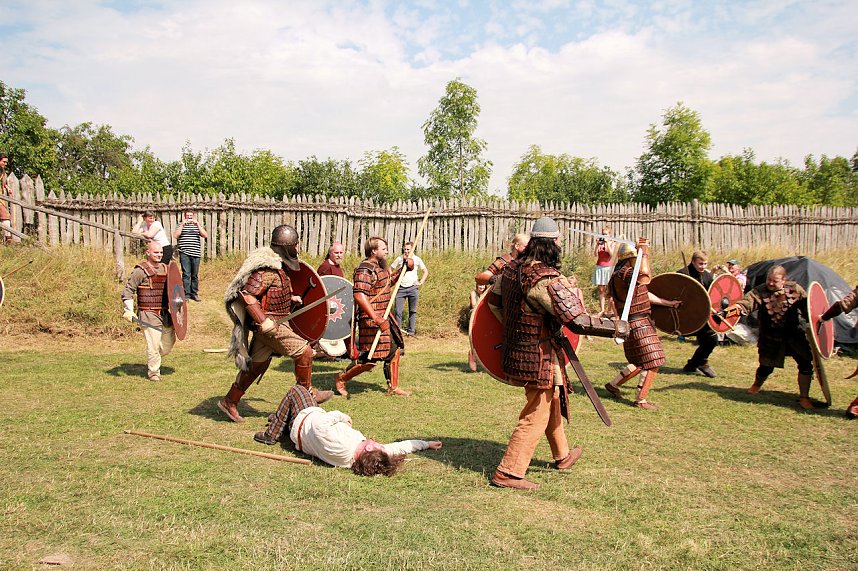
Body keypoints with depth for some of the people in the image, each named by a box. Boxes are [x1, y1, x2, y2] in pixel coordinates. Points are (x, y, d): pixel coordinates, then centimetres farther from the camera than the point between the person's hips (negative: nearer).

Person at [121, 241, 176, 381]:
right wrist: (129, 310, -16)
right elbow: (128, 291, -7)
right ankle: (153, 372, 9)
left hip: (165, 313, 7)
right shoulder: (140, 271, -7)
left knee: (169, 342, 13)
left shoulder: (165, 269, 13)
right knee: (153, 344, -6)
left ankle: (152, 361, 37)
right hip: (148, 314, -7)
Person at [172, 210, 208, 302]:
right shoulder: (180, 225, 12)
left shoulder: (197, 225, 16)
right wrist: (182, 225, -9)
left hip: (196, 253, 2)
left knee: (195, 275, 6)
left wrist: (197, 224, -8)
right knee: (186, 274, -7)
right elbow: (175, 236, -4)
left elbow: (205, 235, 0)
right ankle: (186, 294, -4)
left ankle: (194, 294, 14)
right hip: (184, 253, -2)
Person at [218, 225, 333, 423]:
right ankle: (306, 392, 10)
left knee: (257, 364, 15)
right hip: (269, 323, -10)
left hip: (271, 323, 10)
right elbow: (247, 294, -25)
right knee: (304, 351, -6)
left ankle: (229, 402, 25)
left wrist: (290, 298, 15)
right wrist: (263, 321, -27)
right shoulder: (267, 269, -20)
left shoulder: (278, 264, 12)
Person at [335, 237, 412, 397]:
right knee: (370, 359, -7)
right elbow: (359, 295, -29)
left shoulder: (381, 266, 12)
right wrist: (376, 319, -33)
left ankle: (393, 387, 26)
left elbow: (389, 281, 30)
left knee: (394, 350, 15)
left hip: (384, 316, 10)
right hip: (370, 319, -10)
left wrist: (404, 269, 14)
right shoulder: (365, 270, -19)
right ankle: (341, 378, 13)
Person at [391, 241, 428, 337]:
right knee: (398, 311, -4)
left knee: (412, 311, 6)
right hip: (401, 288, 0)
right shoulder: (399, 259, 2)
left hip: (413, 288, 0)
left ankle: (411, 331, 15)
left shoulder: (417, 259, 2)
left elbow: (425, 272, 12)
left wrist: (420, 282, 2)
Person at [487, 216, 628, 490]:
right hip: (540, 358, -9)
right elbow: (580, 322, -28)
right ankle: (507, 473, 10)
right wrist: (618, 327, -15)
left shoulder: (511, 268, -1)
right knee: (536, 415, 4)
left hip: (516, 351, 9)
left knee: (551, 403, 26)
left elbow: (493, 300, 14)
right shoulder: (548, 280, -26)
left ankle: (562, 455, 45)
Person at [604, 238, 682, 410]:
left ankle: (613, 384, 28)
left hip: (636, 324, 11)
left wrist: (668, 303, 23)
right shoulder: (624, 274, -20)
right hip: (638, 324, -11)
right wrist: (644, 251, -29)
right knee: (653, 363, -3)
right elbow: (645, 276, -41)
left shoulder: (627, 274, 16)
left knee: (641, 362, 20)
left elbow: (644, 294, 21)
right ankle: (641, 400, 7)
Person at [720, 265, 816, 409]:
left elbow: (807, 307, 8)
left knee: (806, 364, -3)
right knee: (766, 366, 5)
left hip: (795, 336, 2)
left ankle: (804, 397, 15)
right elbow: (743, 305, -26)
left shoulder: (795, 289, -5)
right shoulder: (759, 292, -13)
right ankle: (756, 386, 38)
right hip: (771, 339, -2)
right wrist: (726, 312, -40)